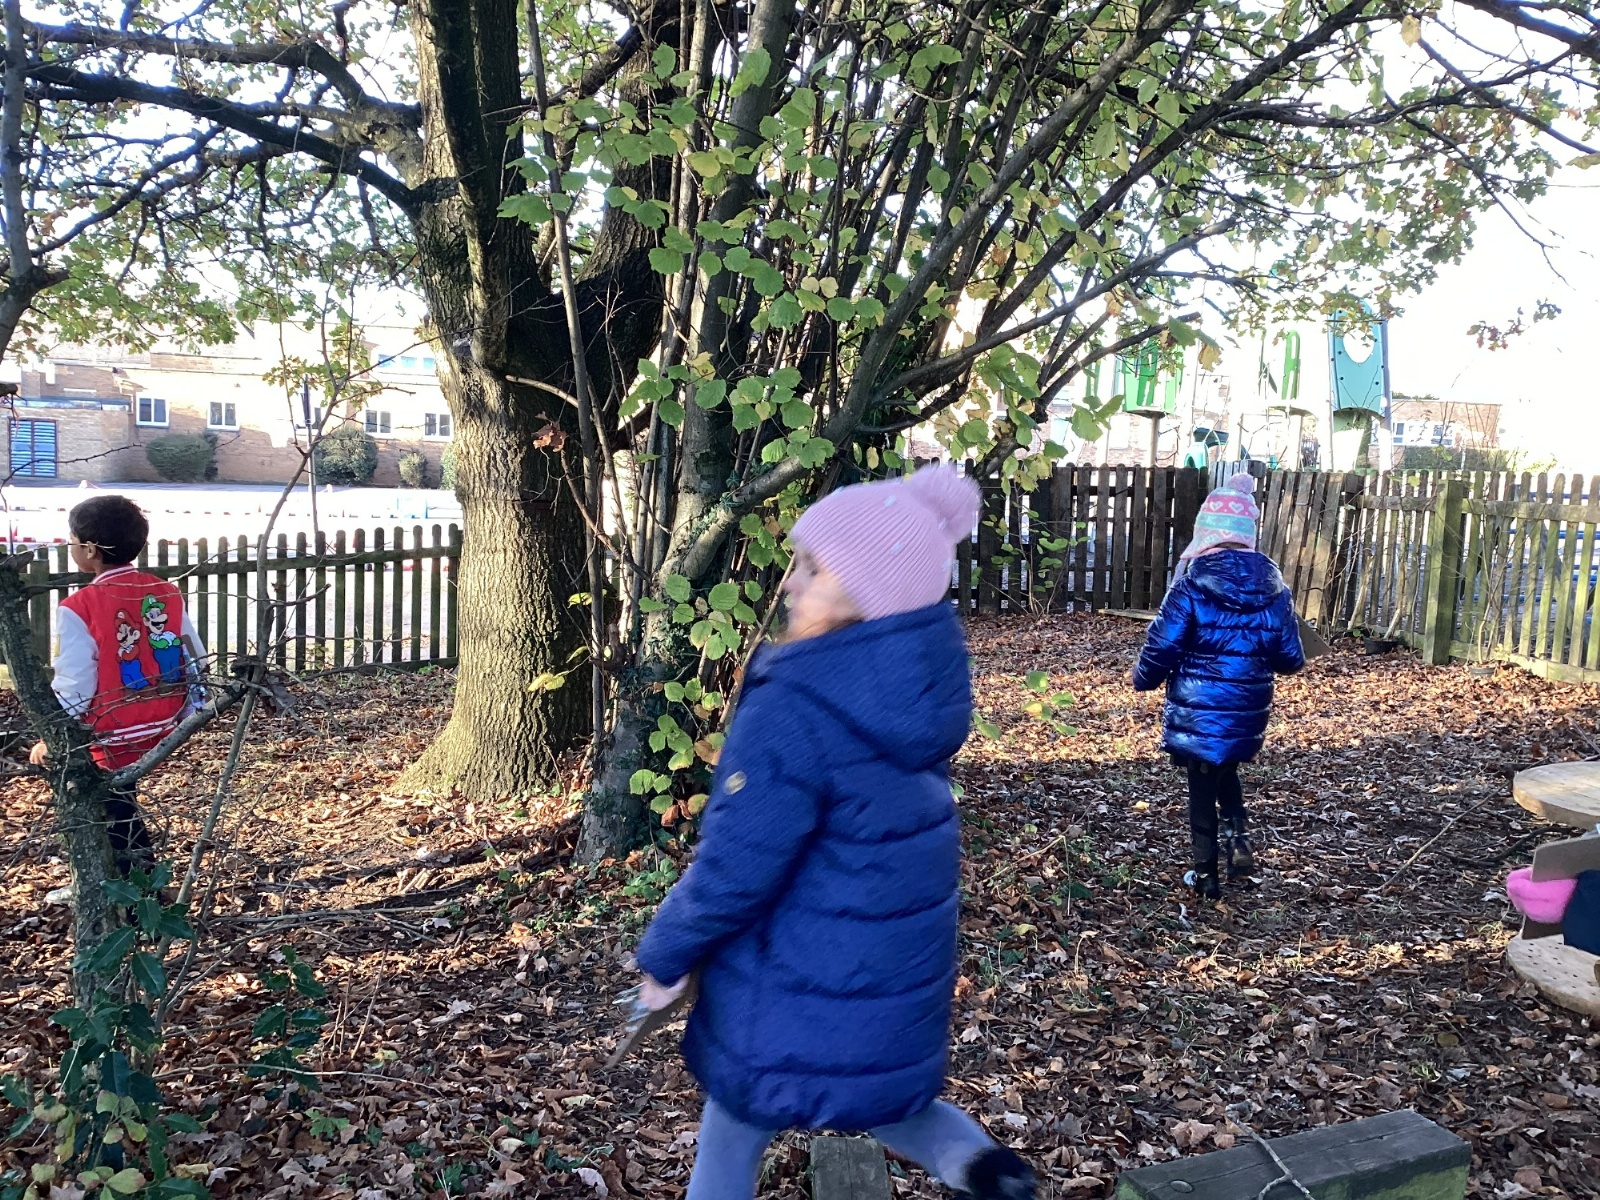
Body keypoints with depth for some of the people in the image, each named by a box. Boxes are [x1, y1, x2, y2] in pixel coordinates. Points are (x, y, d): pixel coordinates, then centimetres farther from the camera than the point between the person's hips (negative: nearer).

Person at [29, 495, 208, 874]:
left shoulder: (79, 608, -17)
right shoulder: (168, 593, -2)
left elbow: (73, 686, -15)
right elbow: (195, 661, 2)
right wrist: (186, 712, 15)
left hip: (113, 739, -6)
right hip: (162, 729, 6)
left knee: (120, 823, 11)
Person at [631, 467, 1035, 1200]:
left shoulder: (800, 709, -29)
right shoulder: (925, 678, -5)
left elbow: (735, 866, -22)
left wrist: (665, 954, -7)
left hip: (801, 988, -7)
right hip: (902, 971, 7)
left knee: (731, 1139, 17)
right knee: (872, 1084, 31)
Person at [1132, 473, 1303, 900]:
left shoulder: (1192, 587, -16)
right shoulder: (1273, 589, -3)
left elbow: (1162, 648, -15)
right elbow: (1289, 659, 2)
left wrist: (1143, 679, 5)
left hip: (1198, 710, -4)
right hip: (1248, 710, 4)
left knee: (1202, 787, 11)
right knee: (1225, 769, 29)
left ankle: (1206, 875, 20)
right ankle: (1238, 838, 13)